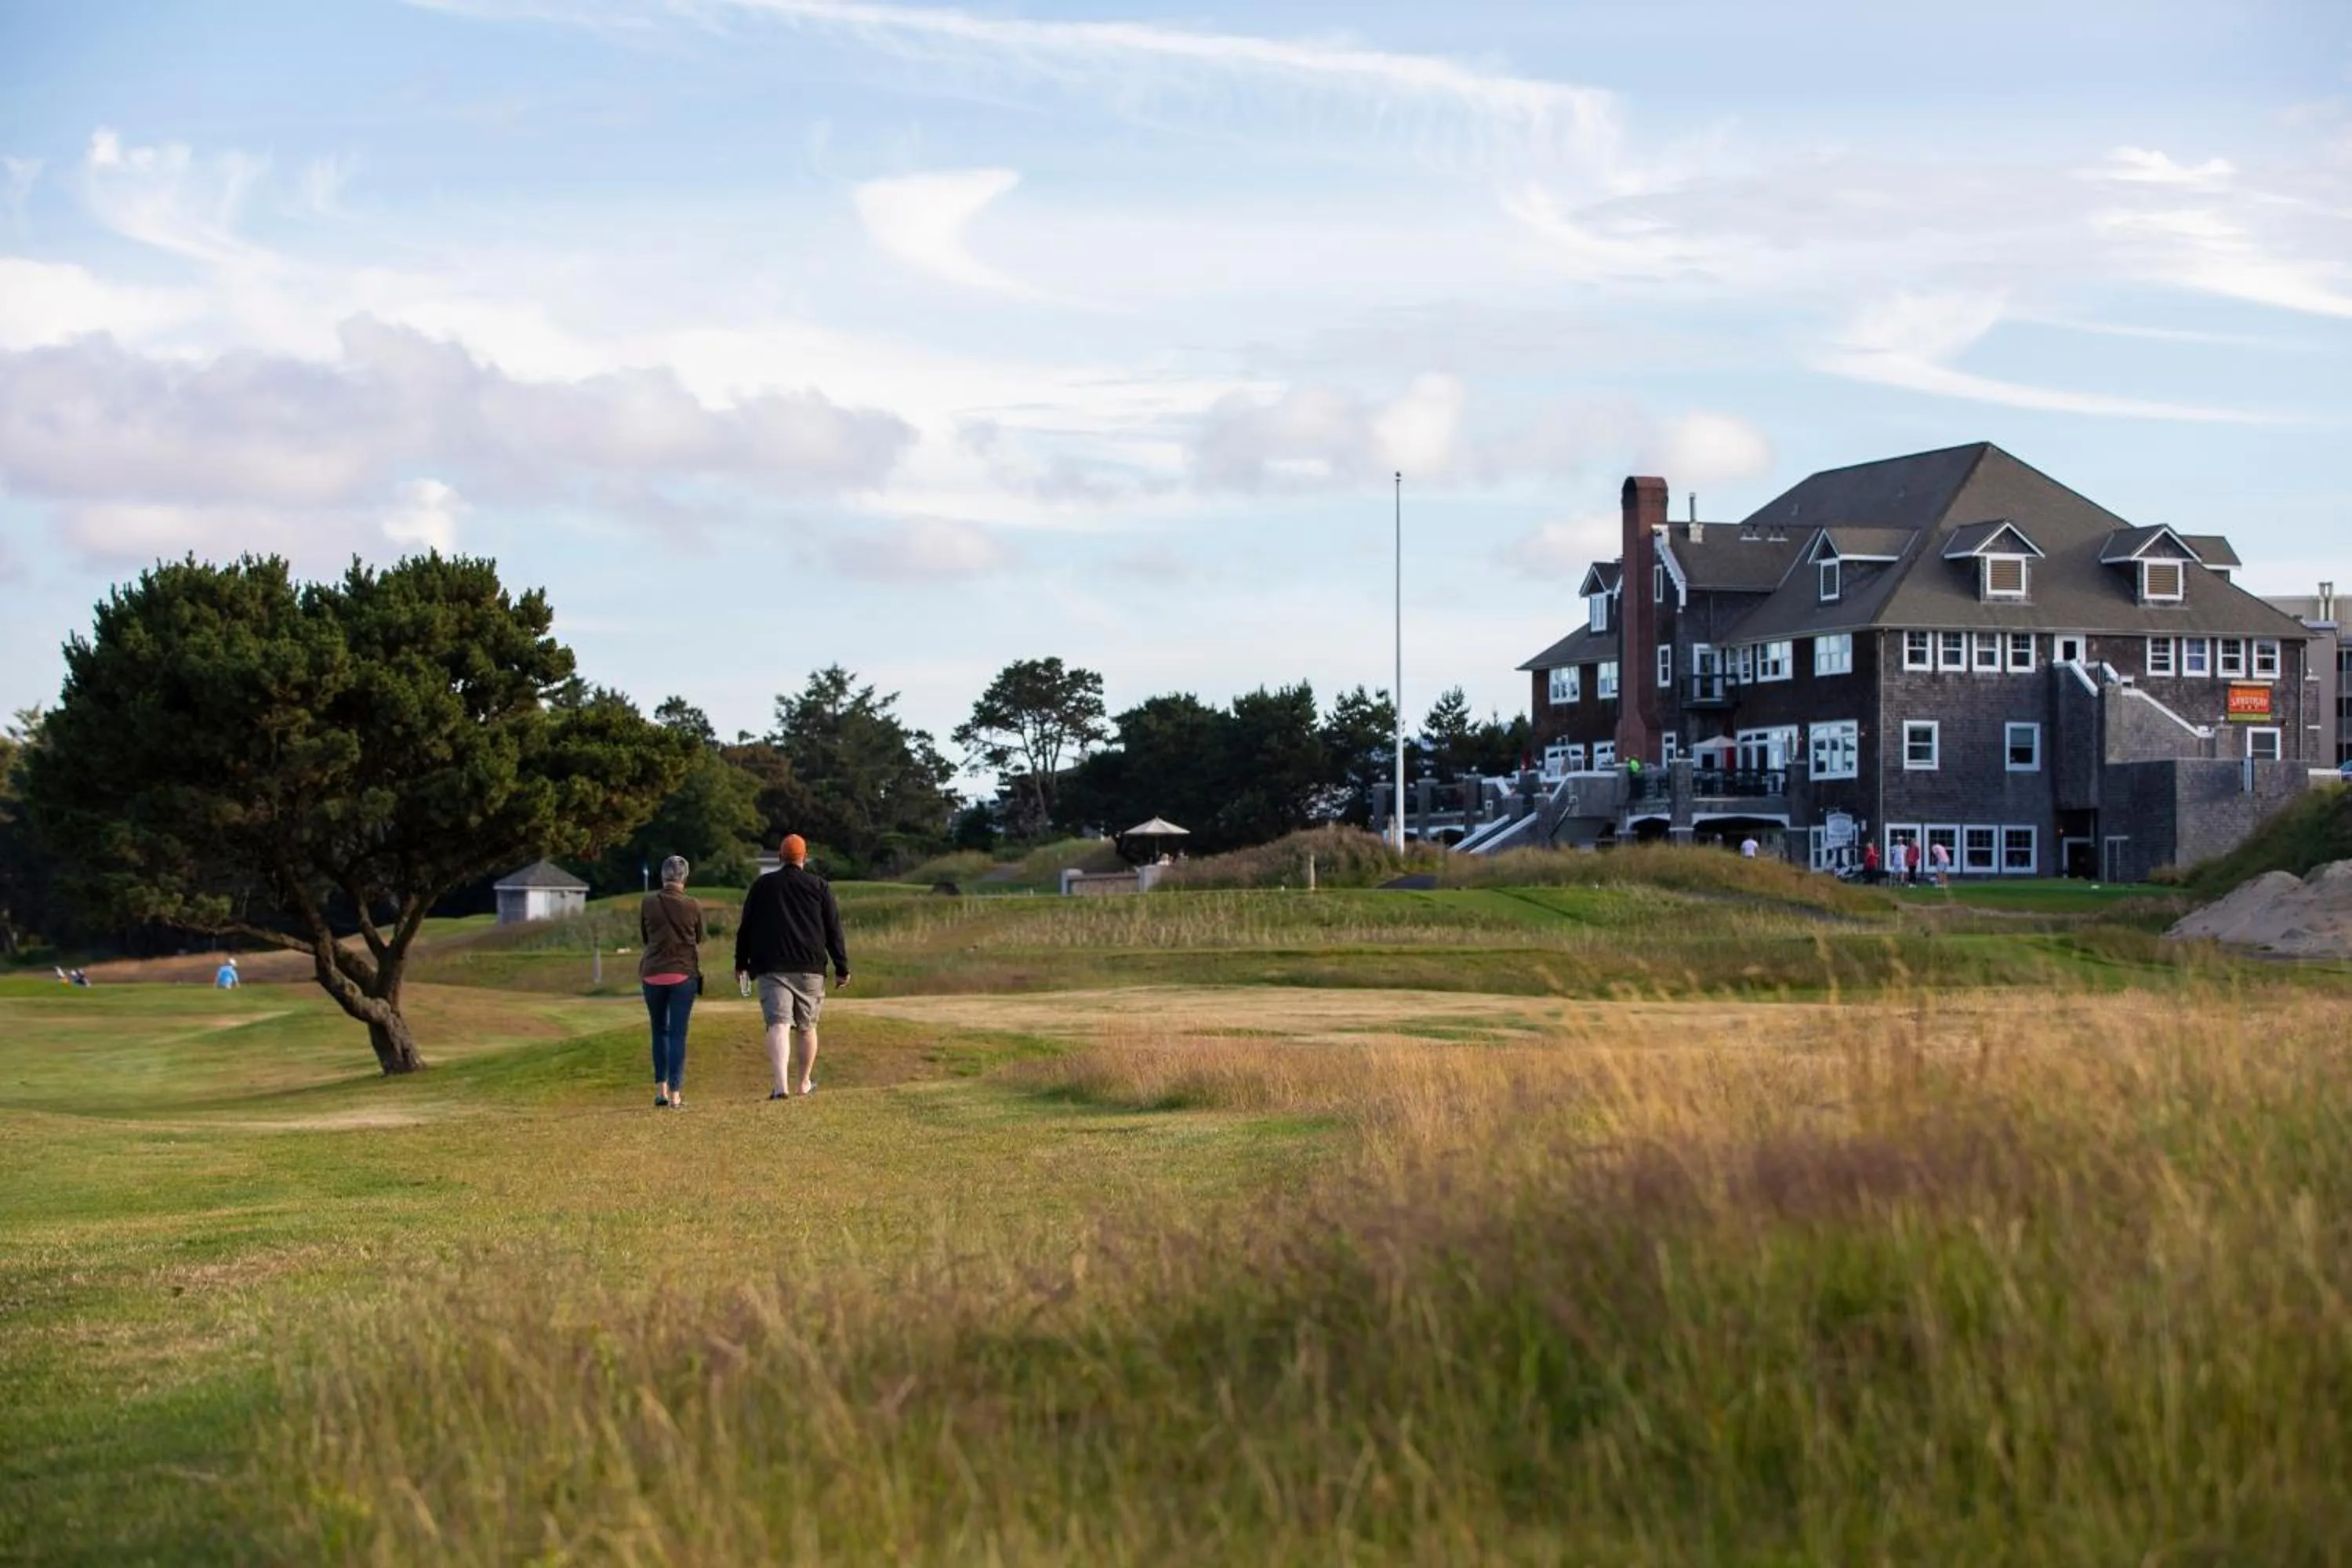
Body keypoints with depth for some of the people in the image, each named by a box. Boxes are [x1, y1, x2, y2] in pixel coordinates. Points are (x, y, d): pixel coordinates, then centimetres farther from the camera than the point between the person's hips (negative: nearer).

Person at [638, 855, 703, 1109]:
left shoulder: (648, 903, -3)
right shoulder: (693, 906, -5)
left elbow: (644, 937, 9)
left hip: (653, 975, 1)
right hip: (684, 974, -1)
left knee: (660, 1031, 16)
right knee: (678, 1033, 1)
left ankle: (661, 1090, 12)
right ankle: (675, 1094, -4)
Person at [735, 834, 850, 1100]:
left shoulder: (762, 886, 7)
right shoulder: (819, 886, 6)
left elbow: (745, 928, 10)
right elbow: (834, 930, 5)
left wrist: (741, 964, 19)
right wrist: (842, 968, 8)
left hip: (772, 968, -1)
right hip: (810, 968, 1)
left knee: (778, 1024, -10)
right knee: (806, 1027, 14)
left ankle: (782, 1085, -26)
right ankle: (804, 1083, 25)